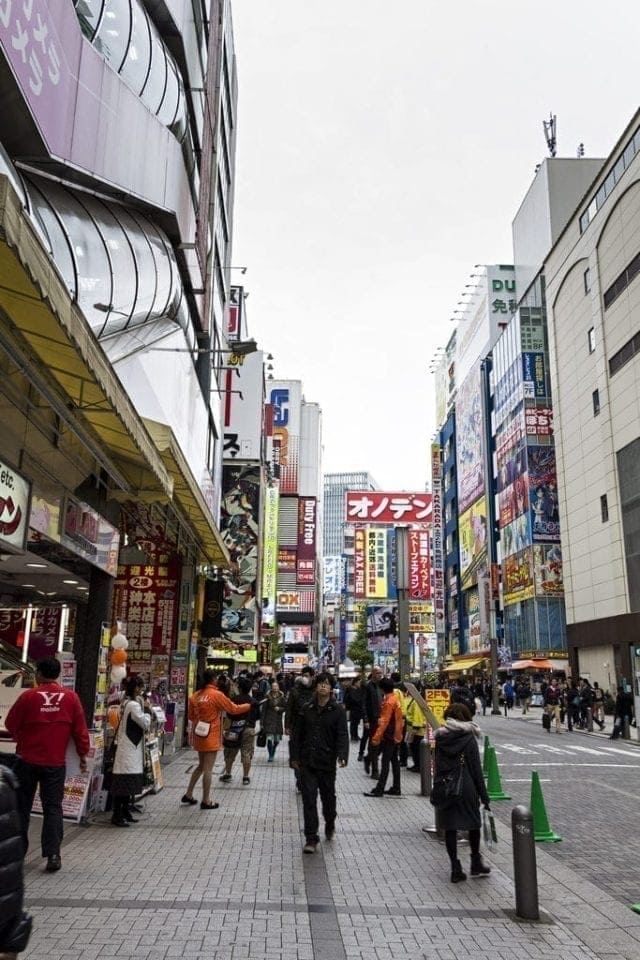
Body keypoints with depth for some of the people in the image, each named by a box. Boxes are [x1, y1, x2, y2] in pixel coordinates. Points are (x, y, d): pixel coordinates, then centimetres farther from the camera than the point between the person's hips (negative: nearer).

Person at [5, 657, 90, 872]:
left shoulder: (28, 696, -10)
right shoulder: (70, 697, -5)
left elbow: (10, 723, 1)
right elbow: (80, 729, -2)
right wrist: (83, 755, 9)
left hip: (27, 760, -1)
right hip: (55, 762, 1)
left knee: (21, 806, 15)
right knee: (53, 807, 6)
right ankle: (53, 855, 0)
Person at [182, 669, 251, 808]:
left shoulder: (195, 696, 3)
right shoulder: (217, 695, -15)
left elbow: (192, 717, 12)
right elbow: (234, 709, -7)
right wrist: (249, 705, 8)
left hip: (200, 736, 7)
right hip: (211, 738, -7)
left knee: (201, 766, 21)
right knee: (208, 769, 1)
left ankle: (188, 795, 23)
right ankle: (206, 801, 8)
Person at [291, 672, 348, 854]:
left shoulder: (337, 710, -5)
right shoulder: (306, 708, 3)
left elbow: (342, 735, -11)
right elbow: (297, 734, 8)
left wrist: (342, 755, -26)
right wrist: (295, 757, 6)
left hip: (327, 762, -1)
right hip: (307, 762, 1)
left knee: (328, 796, 14)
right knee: (309, 799, -2)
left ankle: (330, 823, 44)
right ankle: (311, 839, 6)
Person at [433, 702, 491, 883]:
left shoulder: (440, 738, 2)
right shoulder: (469, 738, -6)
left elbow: (437, 766, 4)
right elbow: (476, 768, -6)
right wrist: (484, 796, -2)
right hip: (466, 787, -2)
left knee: (450, 827, 8)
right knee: (473, 823, 16)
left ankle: (455, 868, 11)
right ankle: (476, 863, 26)